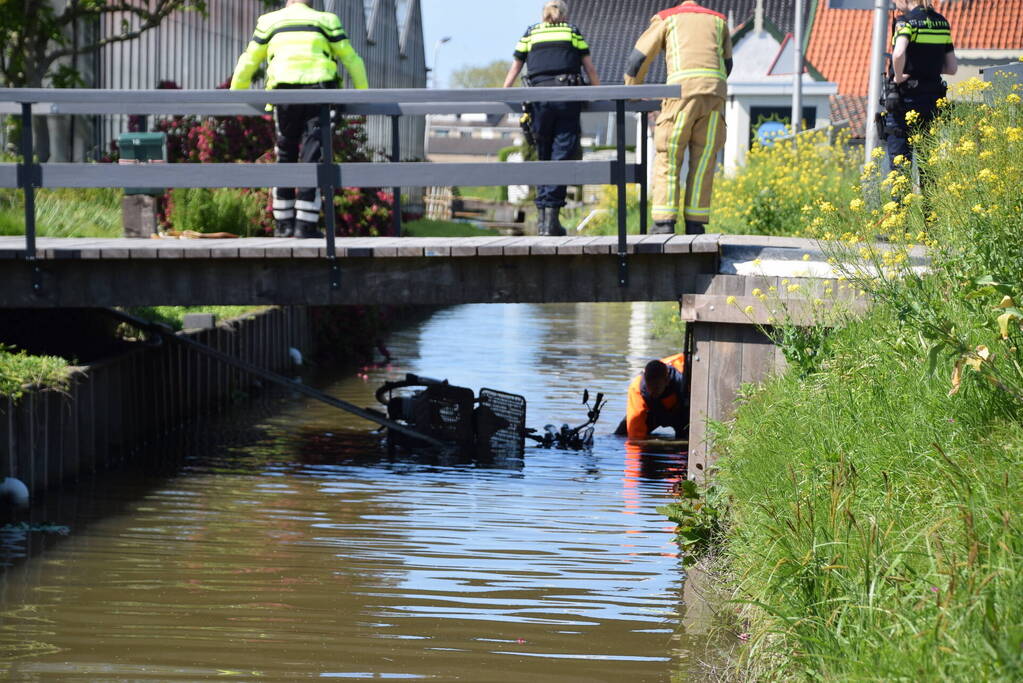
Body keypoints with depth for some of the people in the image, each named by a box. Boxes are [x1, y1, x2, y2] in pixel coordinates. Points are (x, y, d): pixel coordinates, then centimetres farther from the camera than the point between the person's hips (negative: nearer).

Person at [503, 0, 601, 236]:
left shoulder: (530, 34, 19)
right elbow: (590, 68, 14)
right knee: (562, 156, -3)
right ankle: (551, 213, -12)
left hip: (538, 96, 2)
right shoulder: (573, 33, 17)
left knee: (543, 155, 11)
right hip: (567, 95, -2)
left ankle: (541, 212, 7)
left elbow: (514, 69, 20)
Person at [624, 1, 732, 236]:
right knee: (703, 162, 8)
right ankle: (695, 224, 4)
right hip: (715, 96, 3)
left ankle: (664, 223, -6)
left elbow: (636, 62, 19)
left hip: (683, 92, -3)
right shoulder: (719, 21, 30)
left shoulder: (665, 19, 22)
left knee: (668, 159, 2)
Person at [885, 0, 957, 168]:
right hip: (933, 98, 6)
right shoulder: (942, 22, 10)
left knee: (899, 158, -1)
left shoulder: (906, 21, -10)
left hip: (905, 98, -6)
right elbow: (952, 68, 11)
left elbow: (899, 54, -30)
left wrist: (898, 76, -14)